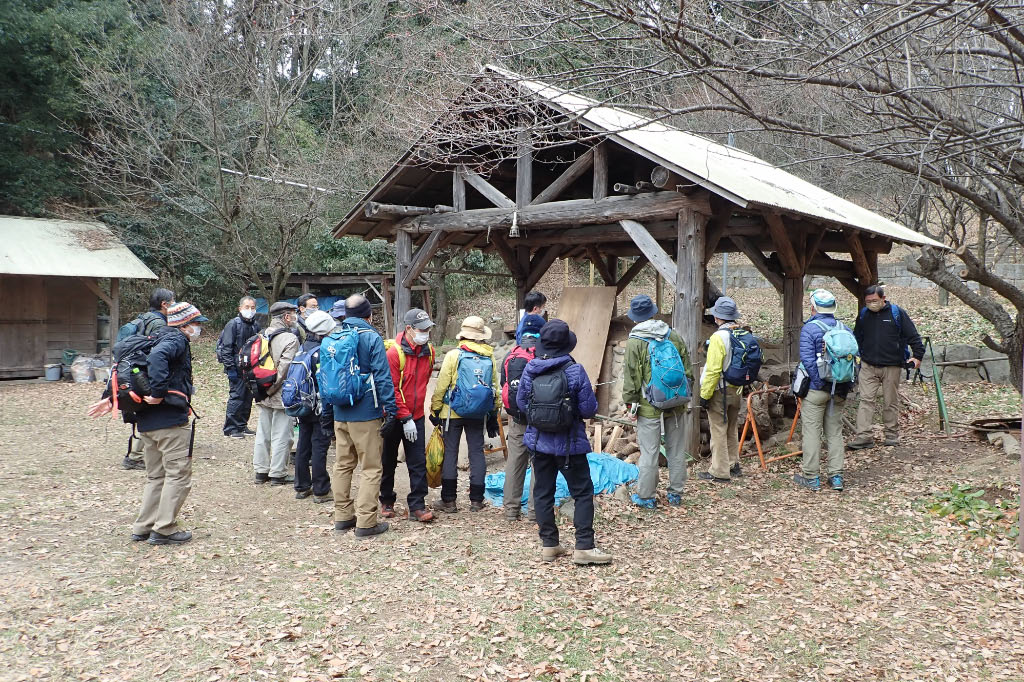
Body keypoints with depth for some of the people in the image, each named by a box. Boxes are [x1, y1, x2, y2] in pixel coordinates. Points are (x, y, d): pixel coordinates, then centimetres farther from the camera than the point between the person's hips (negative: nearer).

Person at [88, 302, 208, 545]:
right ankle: (164, 529, 0)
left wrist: (110, 397, 19)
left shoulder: (156, 338, 20)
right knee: (179, 474, -2)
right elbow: (158, 356, -31)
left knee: (155, 475, 17)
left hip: (146, 421, 9)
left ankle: (143, 527, 20)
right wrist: (159, 392, -29)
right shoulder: (177, 340, -8)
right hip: (171, 419, -9)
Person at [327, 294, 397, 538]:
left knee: (343, 464, 16)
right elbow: (383, 376, -14)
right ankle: (366, 522, 0)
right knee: (371, 468, 1)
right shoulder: (371, 337, -10)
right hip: (366, 414, -6)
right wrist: (391, 409, -10)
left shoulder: (331, 337, 9)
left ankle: (342, 516, 23)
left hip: (340, 414, 6)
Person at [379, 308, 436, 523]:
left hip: (416, 416, 4)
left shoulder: (429, 351, 0)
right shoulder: (394, 352, -18)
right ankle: (387, 501, 28)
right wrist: (405, 418, -19)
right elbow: (391, 390, -18)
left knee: (418, 463, 0)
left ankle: (417, 506, 6)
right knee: (389, 462, 12)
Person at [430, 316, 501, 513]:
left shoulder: (454, 355, -8)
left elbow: (442, 385, -7)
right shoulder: (489, 358, 3)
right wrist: (493, 415, 17)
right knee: (477, 452, 8)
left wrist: (435, 409, 2)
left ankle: (449, 500, 7)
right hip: (479, 414, 3)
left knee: (450, 452, 4)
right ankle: (476, 500, 12)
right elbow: (495, 388, 8)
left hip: (453, 412, -3)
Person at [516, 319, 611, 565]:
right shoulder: (574, 370, -15)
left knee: (543, 493, 13)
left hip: (538, 442, 4)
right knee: (583, 493, 6)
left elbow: (521, 402, 5)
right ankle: (584, 547, 3)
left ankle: (549, 545, 19)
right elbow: (589, 408, -13)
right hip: (569, 444, -4)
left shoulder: (530, 370, -4)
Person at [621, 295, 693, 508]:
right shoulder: (674, 335, 4)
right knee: (676, 449, 12)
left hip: (649, 407, -4)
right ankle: (676, 494, 22)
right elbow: (687, 369, 11)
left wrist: (631, 403, 2)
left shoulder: (634, 342, -10)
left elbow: (631, 377, -8)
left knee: (649, 452, 2)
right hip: (677, 404, 5)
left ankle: (646, 496, 9)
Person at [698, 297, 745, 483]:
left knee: (718, 431, 0)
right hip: (737, 390, 8)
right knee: (731, 429, 21)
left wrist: (705, 395, -16)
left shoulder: (719, 337, -21)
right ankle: (733, 465, 32)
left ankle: (720, 472, 5)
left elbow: (713, 370, -23)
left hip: (719, 392, -8)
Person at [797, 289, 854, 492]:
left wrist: (819, 382, -8)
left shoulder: (809, 328, -10)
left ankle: (811, 477, 7)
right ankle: (836, 476, 15)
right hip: (839, 390, 6)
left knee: (811, 431, 2)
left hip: (815, 389, -5)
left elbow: (807, 360, -17)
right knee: (835, 431, 13)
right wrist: (846, 385, 11)